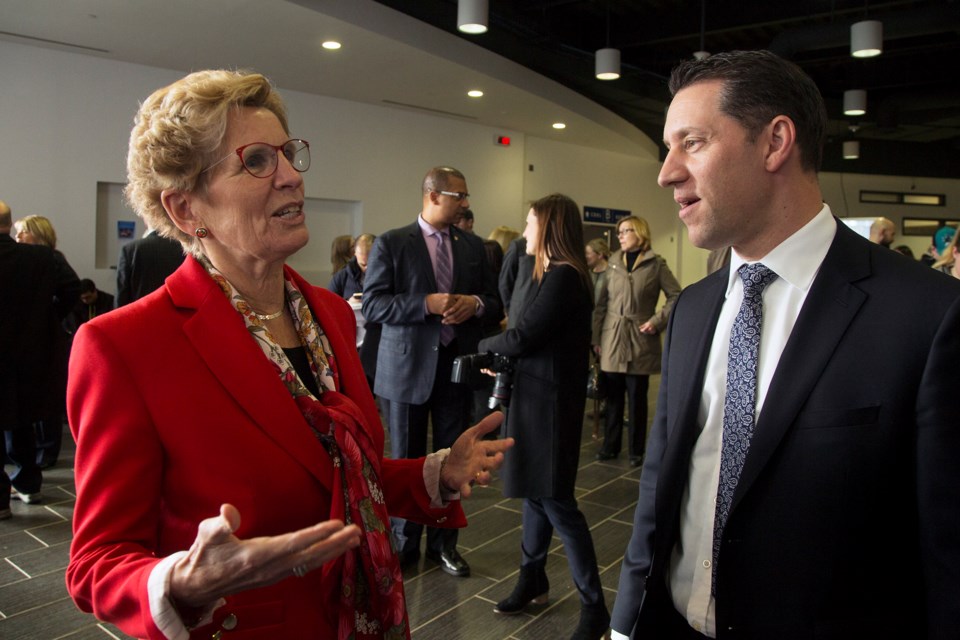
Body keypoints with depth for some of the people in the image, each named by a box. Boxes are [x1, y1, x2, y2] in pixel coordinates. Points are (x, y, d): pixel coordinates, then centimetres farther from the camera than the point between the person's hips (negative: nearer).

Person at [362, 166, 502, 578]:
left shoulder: (473, 246, 8)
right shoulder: (391, 244, -4)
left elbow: (494, 300, 12)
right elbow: (372, 305, -10)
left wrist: (476, 304, -11)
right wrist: (427, 304, -22)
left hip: (456, 363, 3)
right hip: (407, 366, -3)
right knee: (406, 461, 9)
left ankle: (443, 544, 27)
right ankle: (404, 543, 26)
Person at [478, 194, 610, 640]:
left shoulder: (564, 276, -18)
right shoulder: (544, 274, 12)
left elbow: (522, 336, -20)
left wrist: (483, 345, -4)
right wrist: (501, 358, -5)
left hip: (550, 402, -9)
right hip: (531, 396, 9)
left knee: (555, 500, -2)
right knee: (535, 492, 18)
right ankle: (532, 580, 33)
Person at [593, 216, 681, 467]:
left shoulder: (656, 264, -1)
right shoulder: (613, 263, 7)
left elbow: (676, 296, 0)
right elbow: (601, 303, 7)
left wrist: (657, 321, -10)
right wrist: (596, 338, 3)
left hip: (639, 340, -3)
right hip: (612, 340, 3)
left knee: (637, 398, 5)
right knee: (613, 397, 9)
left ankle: (636, 450, 17)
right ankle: (610, 445, 21)